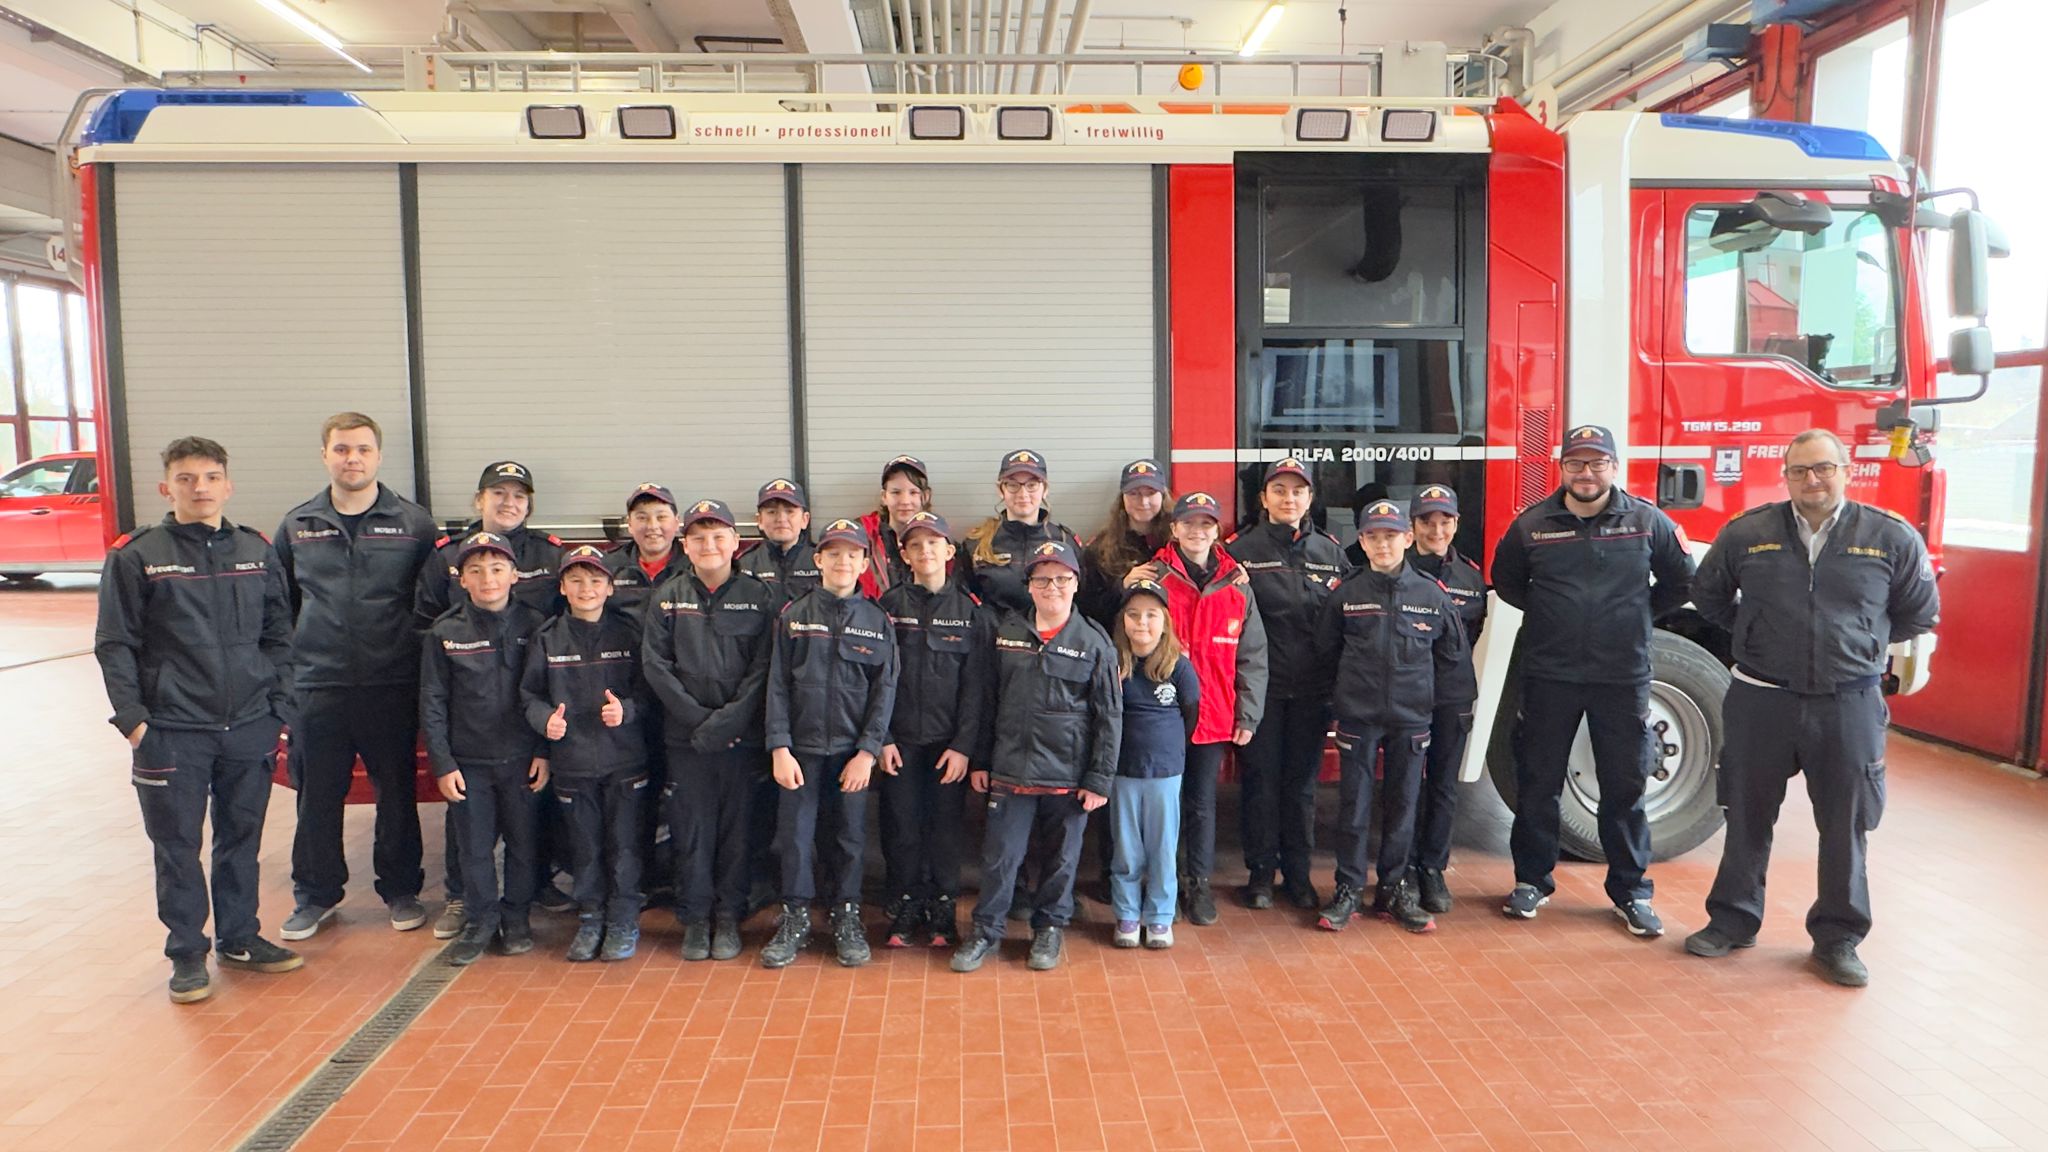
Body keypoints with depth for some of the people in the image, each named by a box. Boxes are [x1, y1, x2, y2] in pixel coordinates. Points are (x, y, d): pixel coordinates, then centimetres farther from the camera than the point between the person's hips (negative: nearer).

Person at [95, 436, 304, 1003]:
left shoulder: (257, 551, 6)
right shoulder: (136, 556, -2)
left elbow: (278, 638, 9)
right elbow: (114, 645, -2)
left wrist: (281, 711, 4)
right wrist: (132, 717, -9)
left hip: (249, 728, 3)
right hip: (171, 730, -3)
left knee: (241, 839, 13)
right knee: (177, 847, 6)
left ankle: (240, 936, 28)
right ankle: (187, 953, 19)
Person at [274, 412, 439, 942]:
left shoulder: (414, 524, 1)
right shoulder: (296, 526, 7)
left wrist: (418, 660, -1)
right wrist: (286, 667, 8)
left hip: (393, 687, -1)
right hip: (318, 687, 2)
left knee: (398, 793, 8)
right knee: (316, 795, 9)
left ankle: (402, 890, 23)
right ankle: (315, 894, 26)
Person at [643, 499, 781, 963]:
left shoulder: (759, 596, 2)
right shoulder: (667, 597, 6)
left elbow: (763, 667, -4)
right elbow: (654, 663, 0)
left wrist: (728, 719, -14)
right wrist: (696, 716, -9)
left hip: (742, 734, -1)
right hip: (684, 735, 1)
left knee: (736, 828, 5)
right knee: (691, 829, 5)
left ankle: (729, 918, 18)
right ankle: (695, 919, 18)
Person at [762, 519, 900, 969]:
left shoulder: (878, 621, 3)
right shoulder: (793, 615, 3)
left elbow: (884, 690, 0)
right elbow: (778, 684, 1)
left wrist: (868, 751, -8)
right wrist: (779, 748, -7)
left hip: (853, 748, 0)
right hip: (802, 746, 0)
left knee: (850, 837, 8)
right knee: (795, 834, 3)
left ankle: (847, 919, 23)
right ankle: (795, 919, 19)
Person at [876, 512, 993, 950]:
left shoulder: (972, 610, 1)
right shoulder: (889, 606, 3)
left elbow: (976, 684, -2)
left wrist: (964, 745, -9)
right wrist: (882, 738, -7)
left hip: (950, 741, 0)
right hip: (901, 739, 1)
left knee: (947, 827, 5)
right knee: (901, 827, 4)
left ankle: (943, 909, 20)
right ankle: (904, 909, 19)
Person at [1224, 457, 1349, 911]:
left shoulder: (1330, 552, 9)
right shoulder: (1241, 549, -1)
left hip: (1312, 688, 3)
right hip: (1261, 686, -3)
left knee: (1302, 781, 10)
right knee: (1261, 779, 5)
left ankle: (1298, 872, 22)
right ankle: (1261, 871, 17)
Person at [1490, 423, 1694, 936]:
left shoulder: (1647, 521, -1)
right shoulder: (1533, 523, -1)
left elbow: (1680, 582, 11)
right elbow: (1506, 581, 15)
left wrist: (1635, 616, 7)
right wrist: (1547, 613, 9)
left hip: (1623, 677, 0)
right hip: (1549, 676, 1)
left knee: (1625, 787, 7)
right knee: (1538, 783, 8)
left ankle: (1631, 890, 21)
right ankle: (1532, 879, 23)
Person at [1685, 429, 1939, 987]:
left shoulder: (1892, 538, -2)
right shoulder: (1747, 533, -2)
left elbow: (1919, 613, 11)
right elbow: (1708, 595, 14)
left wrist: (1859, 642, 11)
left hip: (1849, 705, 0)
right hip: (1760, 700, 1)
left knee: (1845, 827, 8)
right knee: (1748, 818, 11)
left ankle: (1838, 938, 24)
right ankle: (1733, 920, 26)